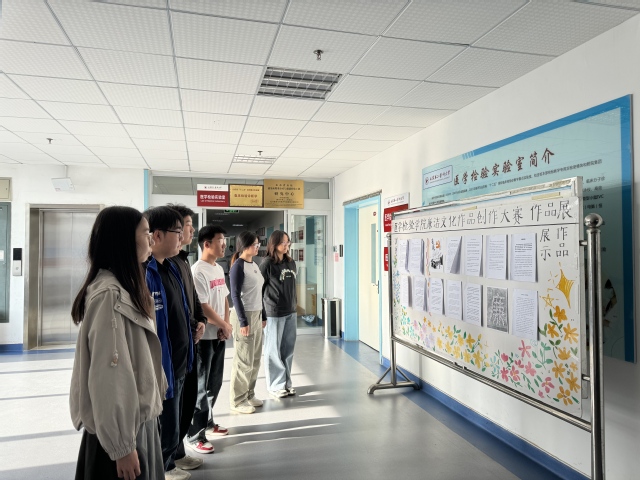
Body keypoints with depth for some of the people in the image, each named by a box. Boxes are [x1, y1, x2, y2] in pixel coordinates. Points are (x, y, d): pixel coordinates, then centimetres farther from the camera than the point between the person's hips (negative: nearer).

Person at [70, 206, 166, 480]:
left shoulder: (125, 288, 7)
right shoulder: (109, 295, -23)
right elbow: (107, 377, -24)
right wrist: (122, 446, -19)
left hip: (137, 418, 9)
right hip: (122, 427, -8)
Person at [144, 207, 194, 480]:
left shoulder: (170, 268, 6)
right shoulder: (143, 272, -24)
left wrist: (189, 347, 15)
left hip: (178, 364, 9)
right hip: (160, 368, -9)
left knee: (171, 427, 25)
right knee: (165, 432, 9)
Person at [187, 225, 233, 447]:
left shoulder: (219, 269, 10)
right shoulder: (198, 271, -18)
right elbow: (202, 307, -21)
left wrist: (225, 325, -2)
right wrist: (225, 326, -9)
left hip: (219, 335, 9)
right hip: (203, 336, -8)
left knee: (214, 383, 18)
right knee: (201, 386, 1)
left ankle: (207, 422, 34)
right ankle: (195, 434, 13)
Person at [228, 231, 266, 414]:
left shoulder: (254, 265, 11)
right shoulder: (238, 266, -12)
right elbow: (235, 295, -15)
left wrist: (263, 316, 15)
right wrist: (243, 321, -18)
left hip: (256, 315, 8)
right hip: (245, 316, -8)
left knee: (255, 359, 13)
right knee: (244, 361, -1)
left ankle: (249, 395, 25)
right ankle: (237, 401, 10)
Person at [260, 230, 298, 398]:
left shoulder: (291, 263, 10)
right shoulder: (267, 264, -9)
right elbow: (259, 288, -9)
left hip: (291, 312, 6)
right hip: (274, 314, -6)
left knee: (288, 349, 12)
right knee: (274, 350, 5)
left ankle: (286, 382, 25)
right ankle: (276, 385, 17)